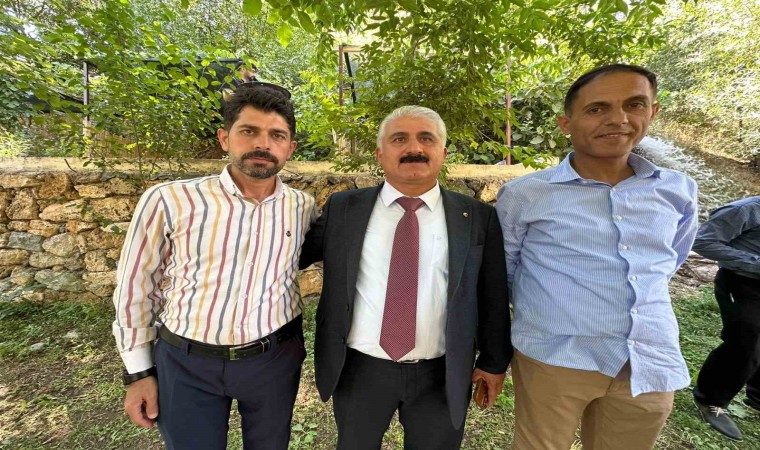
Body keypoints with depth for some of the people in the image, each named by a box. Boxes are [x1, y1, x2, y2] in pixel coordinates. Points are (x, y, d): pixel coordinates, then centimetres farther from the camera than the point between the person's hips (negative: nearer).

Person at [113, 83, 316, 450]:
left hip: (274, 360, 2)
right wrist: (139, 372, 3)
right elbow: (135, 287, -2)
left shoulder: (303, 207, -6)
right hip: (185, 363, -1)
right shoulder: (169, 200, -11)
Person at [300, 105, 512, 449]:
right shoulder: (342, 208, -4)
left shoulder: (478, 218, -5)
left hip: (442, 375, 0)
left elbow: (493, 298, 0)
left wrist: (494, 362, 5)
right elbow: (291, 256, 7)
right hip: (359, 370, 1)